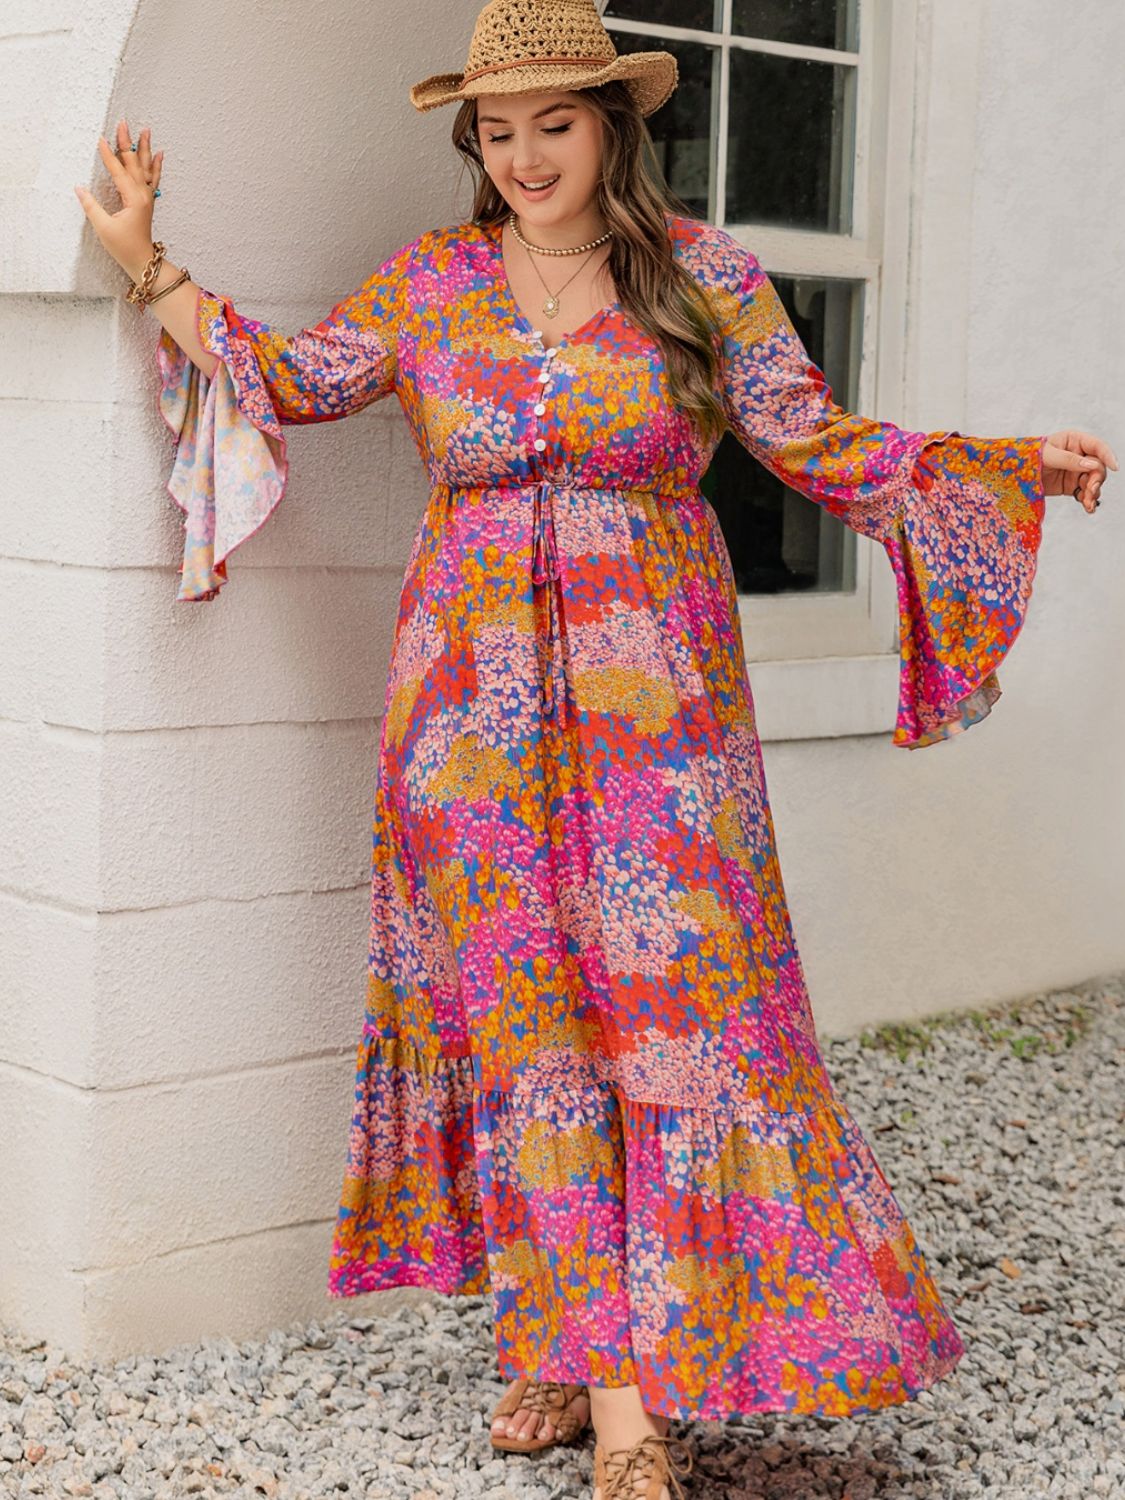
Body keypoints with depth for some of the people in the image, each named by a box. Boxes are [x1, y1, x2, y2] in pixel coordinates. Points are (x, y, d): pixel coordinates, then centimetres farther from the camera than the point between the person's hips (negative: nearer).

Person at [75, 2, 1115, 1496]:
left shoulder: (701, 272, 2)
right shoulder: (431, 281, 8)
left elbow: (822, 444, 4)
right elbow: (288, 379, 11)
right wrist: (146, 262, 6)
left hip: (653, 693, -2)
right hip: (476, 697, 2)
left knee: (666, 1002, -7)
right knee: (519, 1014, 2)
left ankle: (635, 1379, -3)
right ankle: (571, 1354, 11)